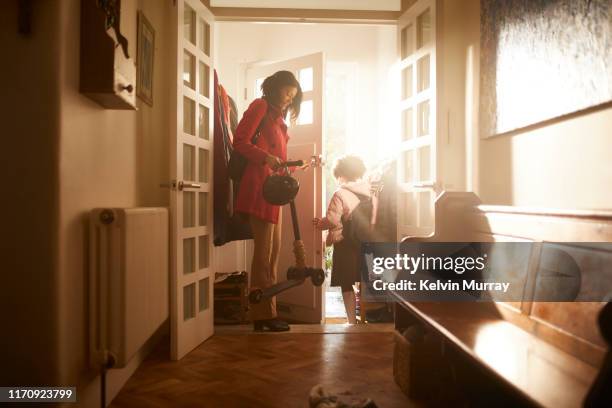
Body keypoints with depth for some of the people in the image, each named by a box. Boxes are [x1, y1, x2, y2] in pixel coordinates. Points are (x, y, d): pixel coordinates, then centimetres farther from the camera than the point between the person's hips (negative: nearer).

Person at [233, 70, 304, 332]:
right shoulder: (260, 106, 1)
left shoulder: (277, 116, 26)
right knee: (264, 251, -8)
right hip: (259, 184, -9)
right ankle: (263, 316, -3)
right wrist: (266, 158, -21)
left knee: (273, 250, 8)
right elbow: (240, 142, -11)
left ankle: (266, 313, 14)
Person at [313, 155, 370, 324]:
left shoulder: (340, 194, -12)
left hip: (345, 244, -6)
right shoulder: (368, 193, 6)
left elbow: (333, 220, -18)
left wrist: (320, 223, 0)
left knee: (346, 284, 4)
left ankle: (352, 321, 6)